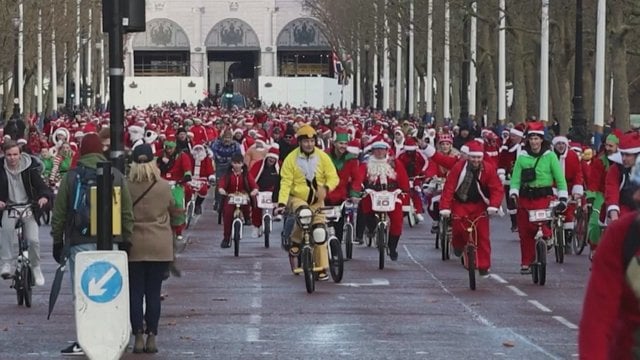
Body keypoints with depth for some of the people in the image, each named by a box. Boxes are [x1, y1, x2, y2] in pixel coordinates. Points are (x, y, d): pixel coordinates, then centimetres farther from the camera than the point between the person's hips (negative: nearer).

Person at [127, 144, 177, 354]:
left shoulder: (127, 187, -7)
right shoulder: (164, 187, -5)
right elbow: (172, 208, 11)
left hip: (135, 247, -1)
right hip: (160, 247, 1)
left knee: (135, 293, 4)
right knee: (153, 293, 5)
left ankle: (138, 337, -1)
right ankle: (151, 337, 5)